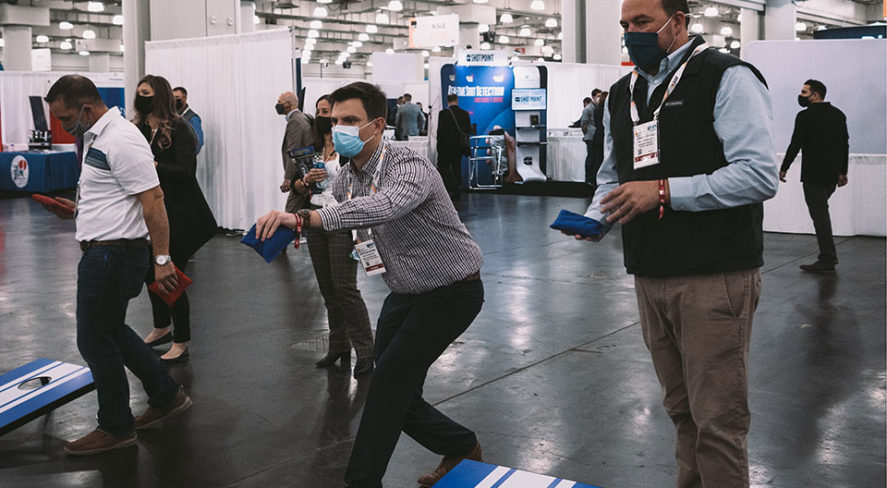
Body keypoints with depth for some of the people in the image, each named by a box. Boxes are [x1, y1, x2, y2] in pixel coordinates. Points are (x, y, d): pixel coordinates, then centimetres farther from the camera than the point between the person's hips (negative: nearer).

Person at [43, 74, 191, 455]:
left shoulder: (120, 141, -20)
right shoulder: (100, 137, 13)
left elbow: (153, 200, -23)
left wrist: (161, 259, -24)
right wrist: (79, 210, 12)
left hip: (112, 255, -11)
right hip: (102, 250, 11)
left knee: (96, 340, 1)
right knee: (112, 332, 19)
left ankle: (115, 428, 16)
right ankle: (166, 397, 30)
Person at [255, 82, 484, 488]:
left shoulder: (410, 167, -27)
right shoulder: (344, 181, -2)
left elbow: (383, 206, -51)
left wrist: (303, 218, -59)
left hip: (452, 291, -8)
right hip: (406, 293, 8)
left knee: (390, 380, -13)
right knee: (396, 394, 8)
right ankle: (461, 447, 32)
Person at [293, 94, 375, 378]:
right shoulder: (313, 149, 13)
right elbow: (298, 188, 15)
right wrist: (306, 181, -8)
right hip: (315, 221, 7)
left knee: (345, 288, -9)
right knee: (327, 289, 10)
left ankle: (365, 351, -1)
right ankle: (339, 347, 21)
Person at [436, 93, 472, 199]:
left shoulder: (443, 113, -12)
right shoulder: (465, 114, 2)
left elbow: (440, 131, -12)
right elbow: (468, 131, 7)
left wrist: (439, 145, -2)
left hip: (446, 146, -5)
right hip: (459, 146, 5)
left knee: (443, 166, 5)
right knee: (456, 167, 13)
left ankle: (454, 187, -11)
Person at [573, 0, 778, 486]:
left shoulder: (727, 78, -8)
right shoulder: (621, 94, 15)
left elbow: (759, 175, -17)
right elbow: (612, 176, 23)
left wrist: (664, 191, -21)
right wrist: (595, 217, 2)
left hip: (714, 277, -7)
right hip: (650, 277, 7)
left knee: (717, 420, -3)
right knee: (681, 409, 17)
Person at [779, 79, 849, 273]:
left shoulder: (806, 116, -11)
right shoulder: (838, 114, 12)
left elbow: (795, 145, -13)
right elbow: (844, 145, 14)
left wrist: (784, 168, -3)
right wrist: (842, 172, 19)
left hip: (813, 175, -8)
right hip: (832, 174, 8)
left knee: (819, 214, -5)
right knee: (821, 211, 18)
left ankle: (827, 260, -5)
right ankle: (829, 256, 17)